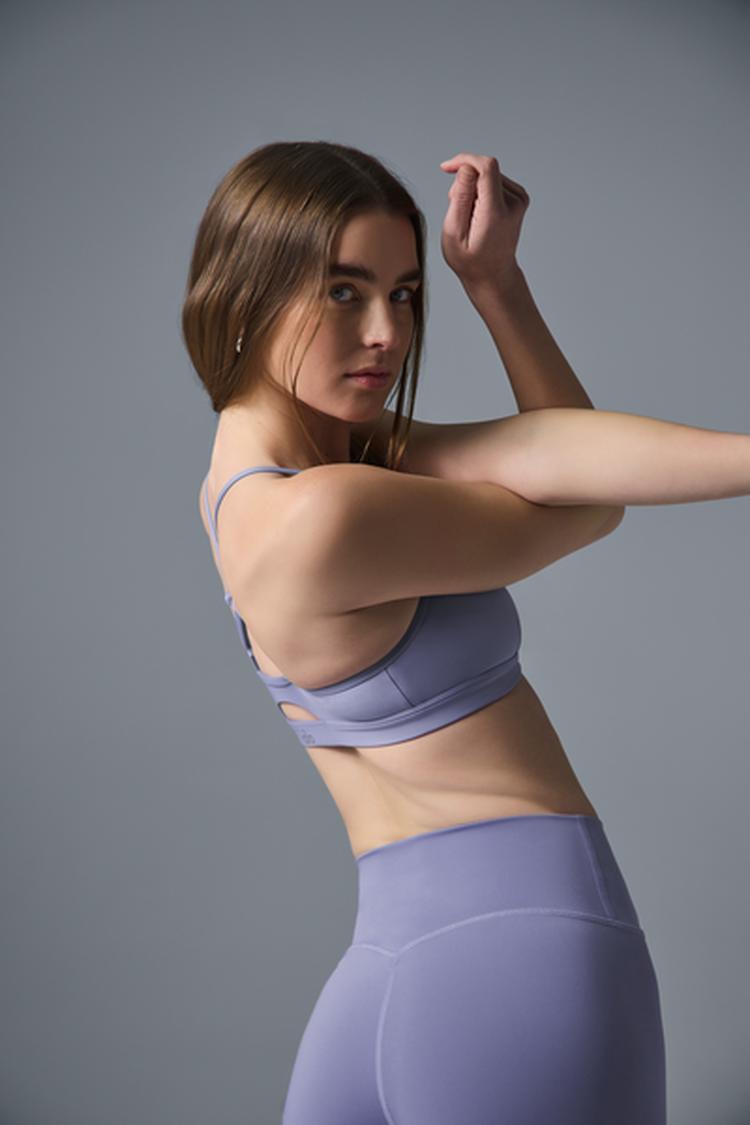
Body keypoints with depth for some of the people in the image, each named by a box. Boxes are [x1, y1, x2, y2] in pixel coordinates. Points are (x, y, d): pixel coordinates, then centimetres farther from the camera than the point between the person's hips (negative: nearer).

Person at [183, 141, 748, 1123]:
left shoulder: (247, 476, 3)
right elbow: (590, 509, -9)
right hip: (524, 937, -8)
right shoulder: (322, 515, -23)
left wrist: (494, 282, -15)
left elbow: (558, 447, -5)